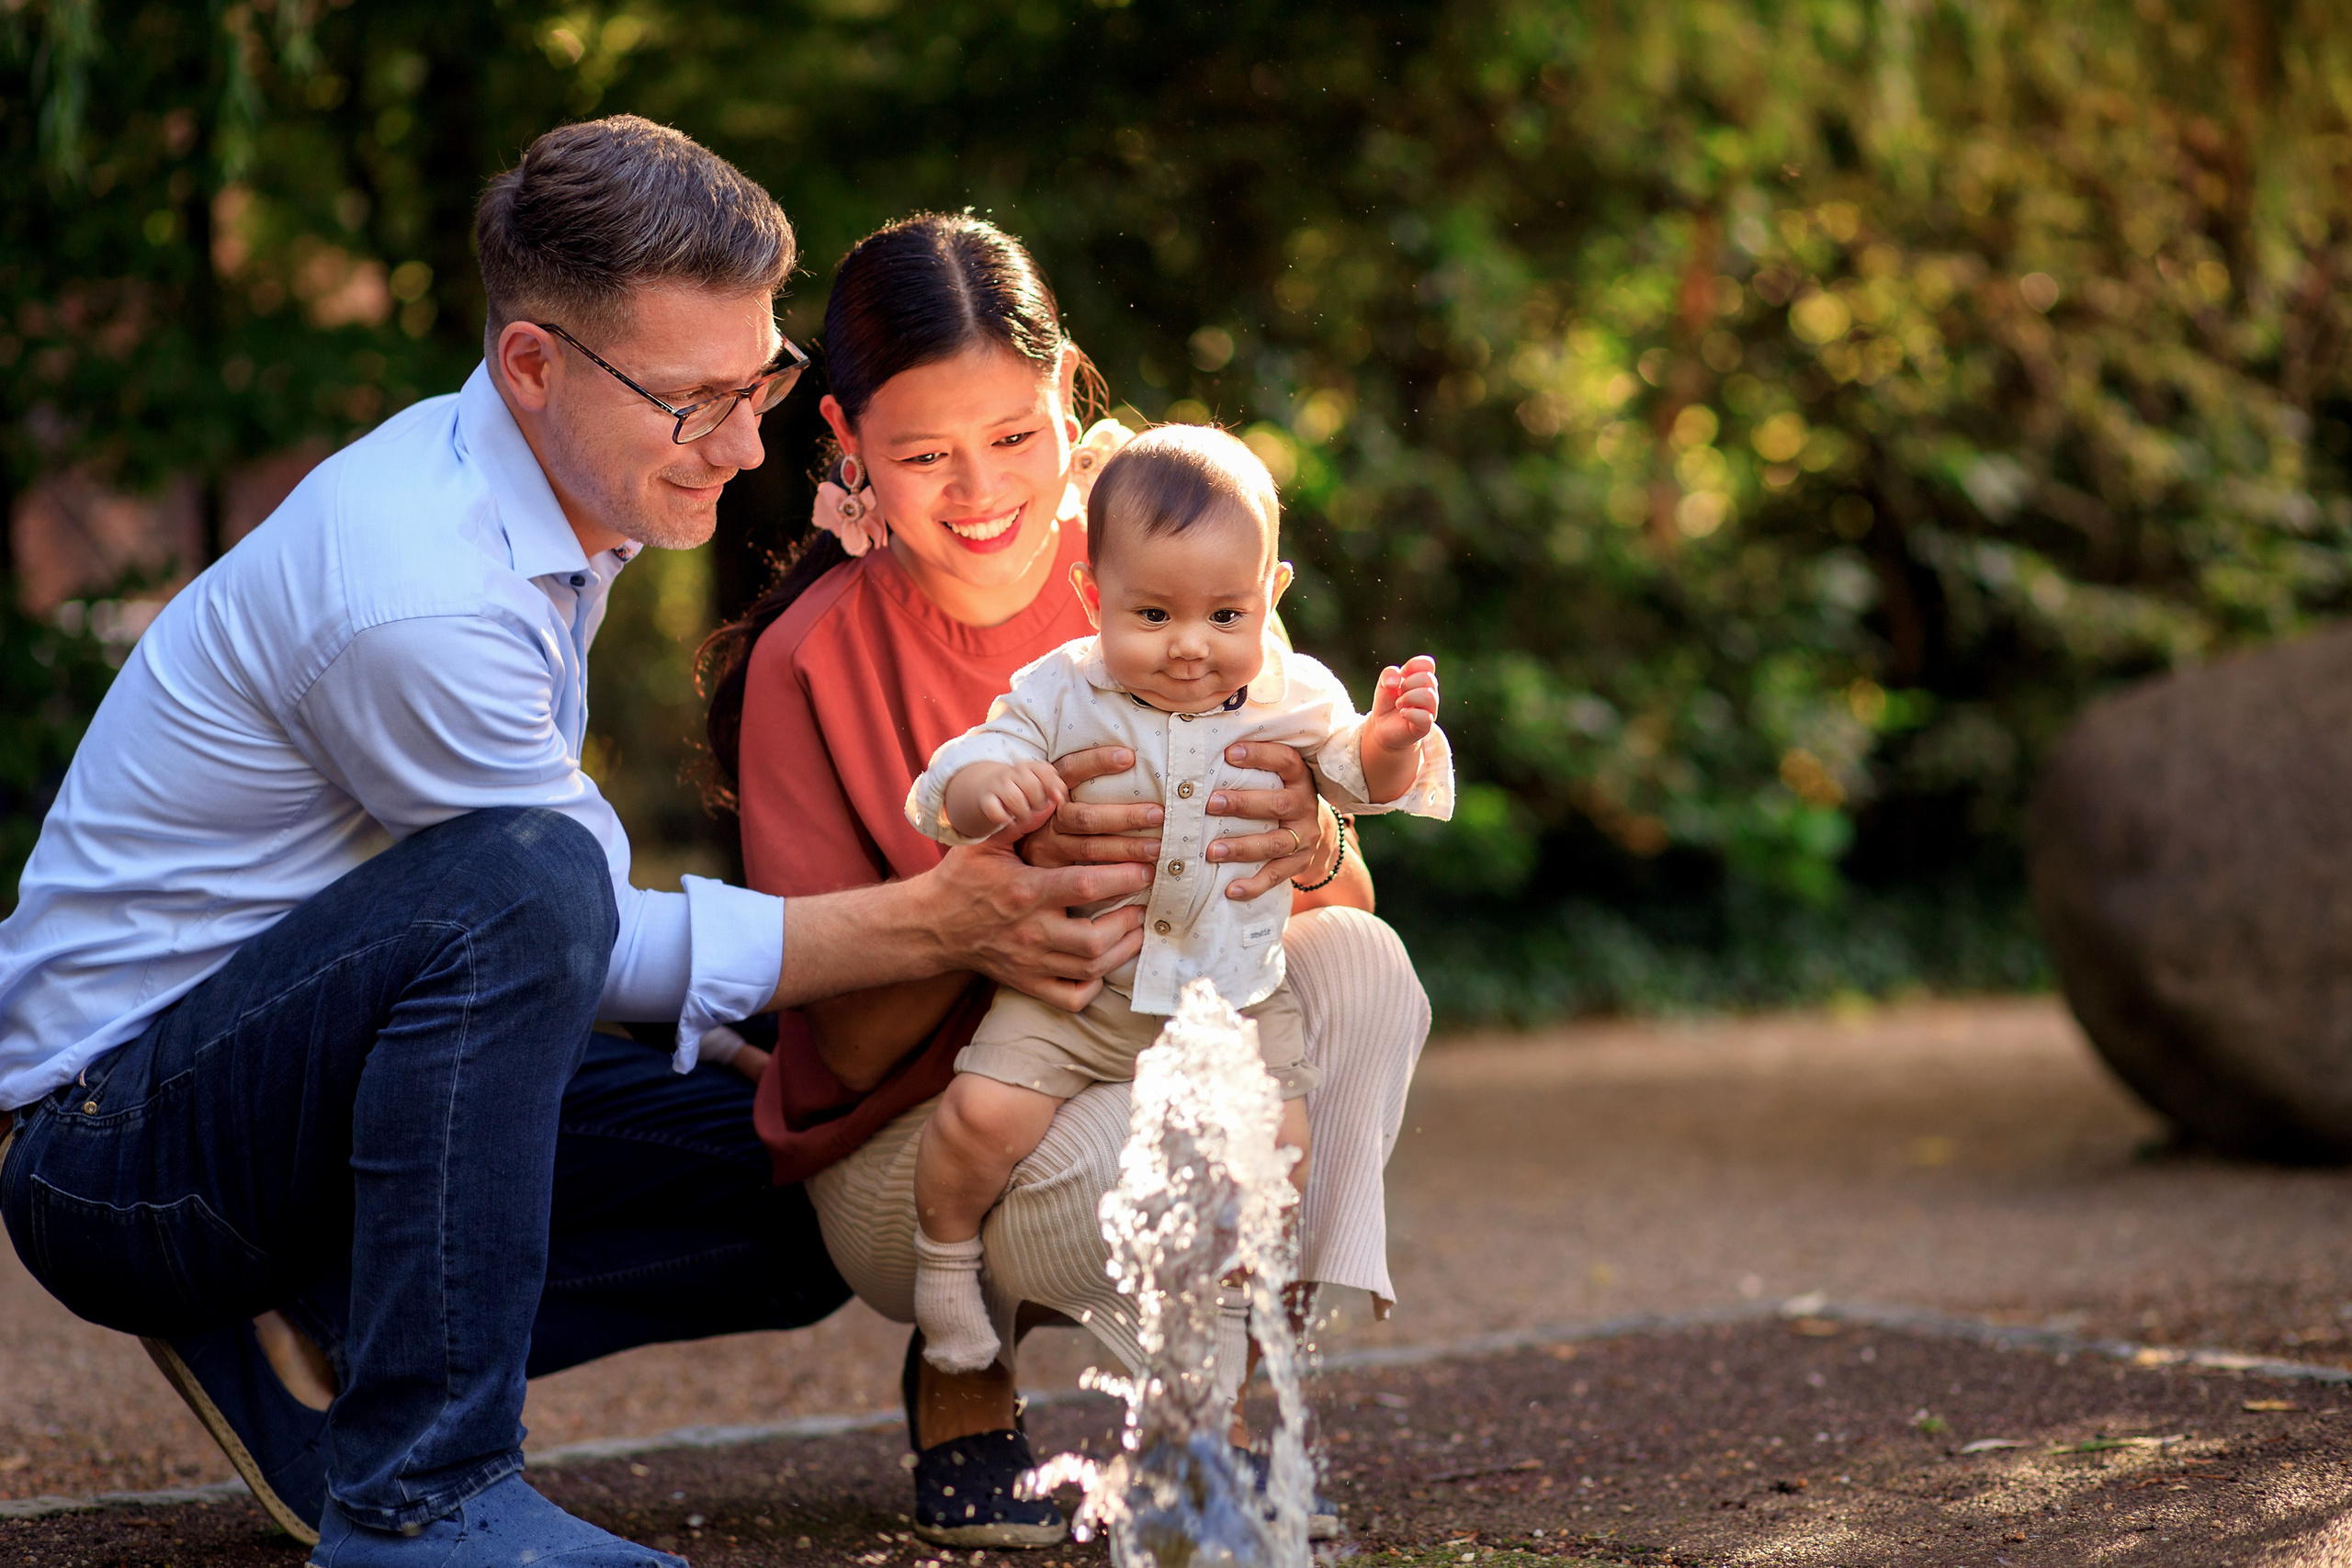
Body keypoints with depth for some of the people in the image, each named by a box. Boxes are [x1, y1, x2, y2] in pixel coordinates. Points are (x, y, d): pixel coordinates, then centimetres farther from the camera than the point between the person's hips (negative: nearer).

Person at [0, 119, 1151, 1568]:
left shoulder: (566, 486, 2)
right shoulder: (421, 601, -27)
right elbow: (602, 939, -18)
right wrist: (934, 924, -20)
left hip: (299, 1054, 9)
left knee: (800, 1204, 0)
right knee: (525, 889, -35)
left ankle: (311, 1338, 4)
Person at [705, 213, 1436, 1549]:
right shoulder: (813, 664, -15)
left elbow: (1349, 897, -8)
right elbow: (845, 1046, -15)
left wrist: (1309, 844, -34)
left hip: (1165, 1057, 4)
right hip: (913, 1137, -3)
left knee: (1362, 969, -23)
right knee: (1117, 1165, -35)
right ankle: (966, 1365, -1)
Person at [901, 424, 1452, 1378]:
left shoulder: (1291, 698, -2)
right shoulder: (1059, 698, -7)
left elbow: (1361, 780, 12)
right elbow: (945, 793, -11)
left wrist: (1394, 738, -12)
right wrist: (990, 788, -36)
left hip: (1235, 998, 2)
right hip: (1074, 989, -2)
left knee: (1278, 1151, -16)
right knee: (984, 1115, -21)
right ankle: (945, 1252, 11)